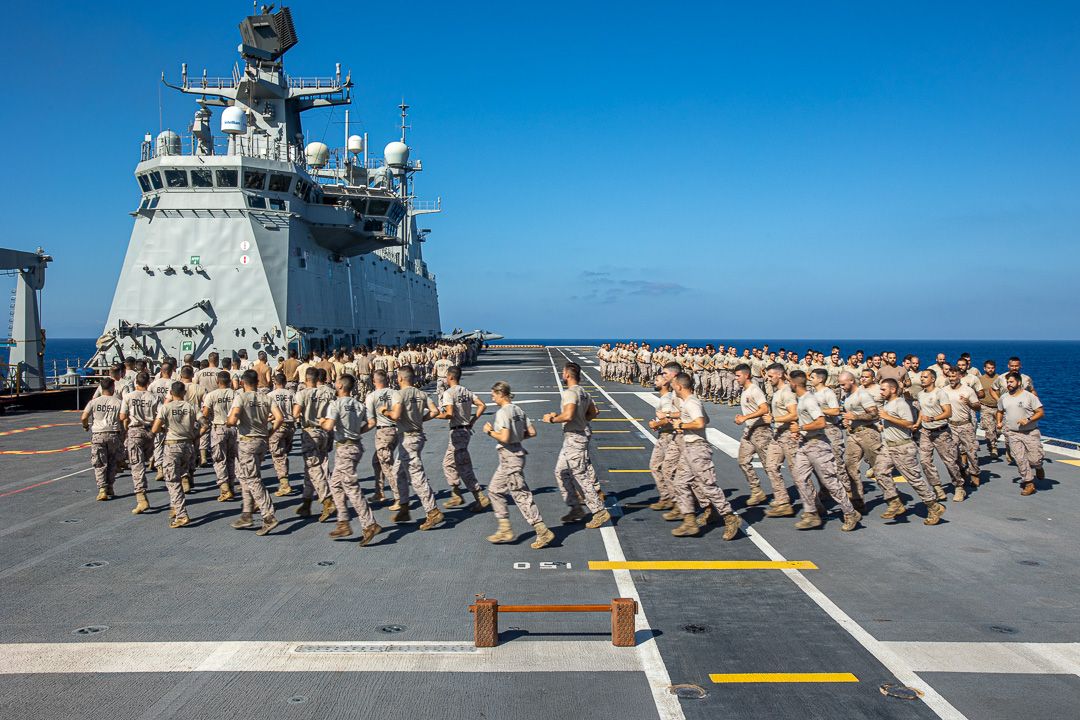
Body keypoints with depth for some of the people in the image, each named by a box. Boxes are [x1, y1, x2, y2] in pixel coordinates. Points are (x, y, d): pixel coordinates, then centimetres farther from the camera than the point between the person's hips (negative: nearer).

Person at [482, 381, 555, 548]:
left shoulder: (502, 412, -16)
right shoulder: (518, 410, 10)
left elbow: (504, 437, -24)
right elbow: (532, 432, 9)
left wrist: (490, 432, -9)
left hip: (509, 457, -10)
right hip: (517, 452, 10)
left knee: (521, 494, -5)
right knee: (494, 490, 18)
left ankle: (543, 532, -3)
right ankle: (505, 530, 20)